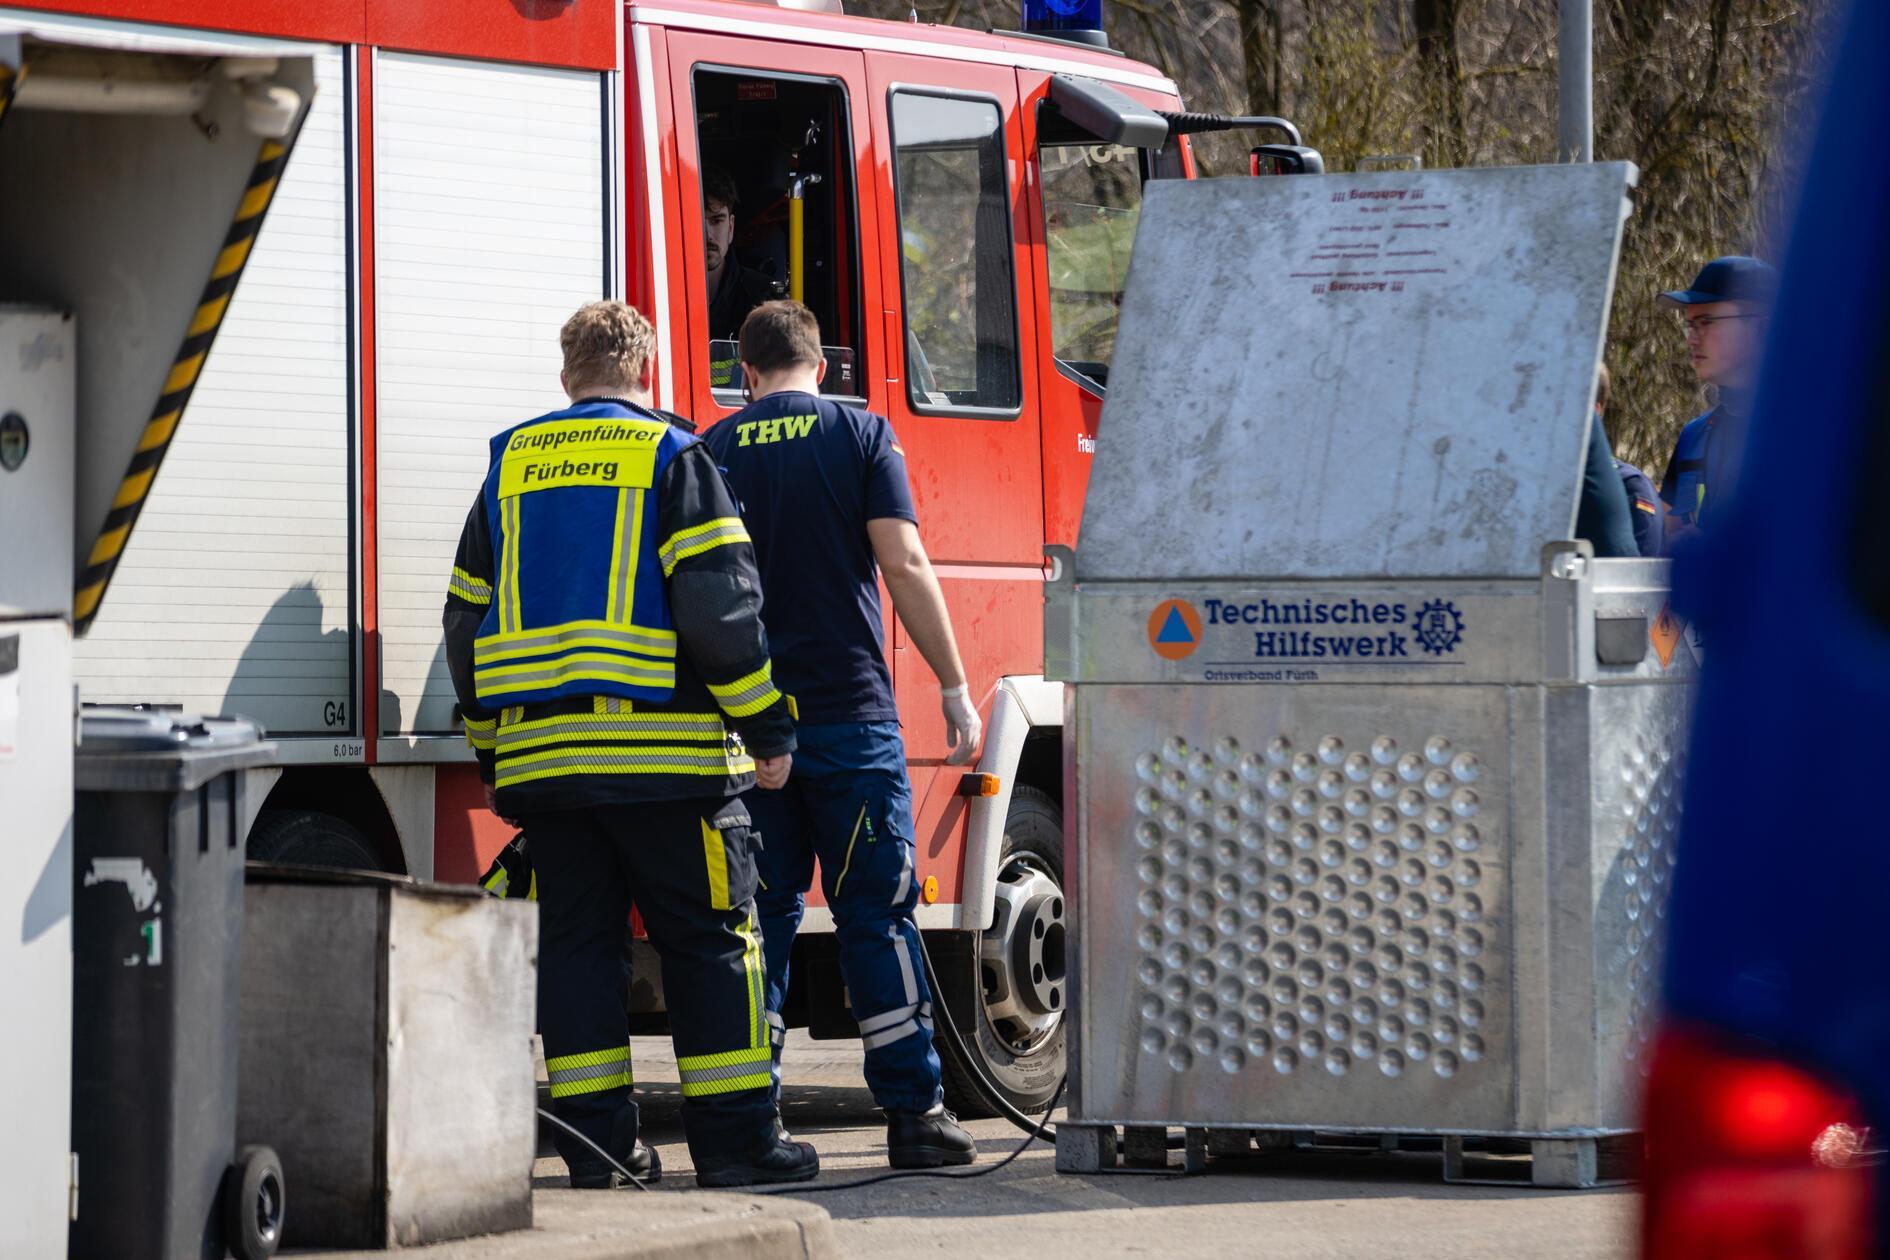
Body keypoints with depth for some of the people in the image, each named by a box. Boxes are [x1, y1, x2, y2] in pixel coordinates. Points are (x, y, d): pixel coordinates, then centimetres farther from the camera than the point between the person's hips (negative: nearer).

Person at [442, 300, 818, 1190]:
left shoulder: (512, 467, 14)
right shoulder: (669, 458, -2)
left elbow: (467, 619, 16)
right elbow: (718, 606, -10)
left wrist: (493, 751, 24)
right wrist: (765, 727, -4)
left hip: (538, 751, 4)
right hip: (661, 750, -4)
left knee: (575, 941, 8)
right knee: (709, 940, 1)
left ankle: (595, 1144, 5)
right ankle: (734, 1141, 0)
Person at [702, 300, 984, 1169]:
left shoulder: (713, 452, 8)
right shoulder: (859, 436, 1)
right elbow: (902, 561, -8)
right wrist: (954, 689, -5)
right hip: (848, 707, -2)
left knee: (762, 913, 7)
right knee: (875, 910, 0)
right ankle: (913, 1112, -4)